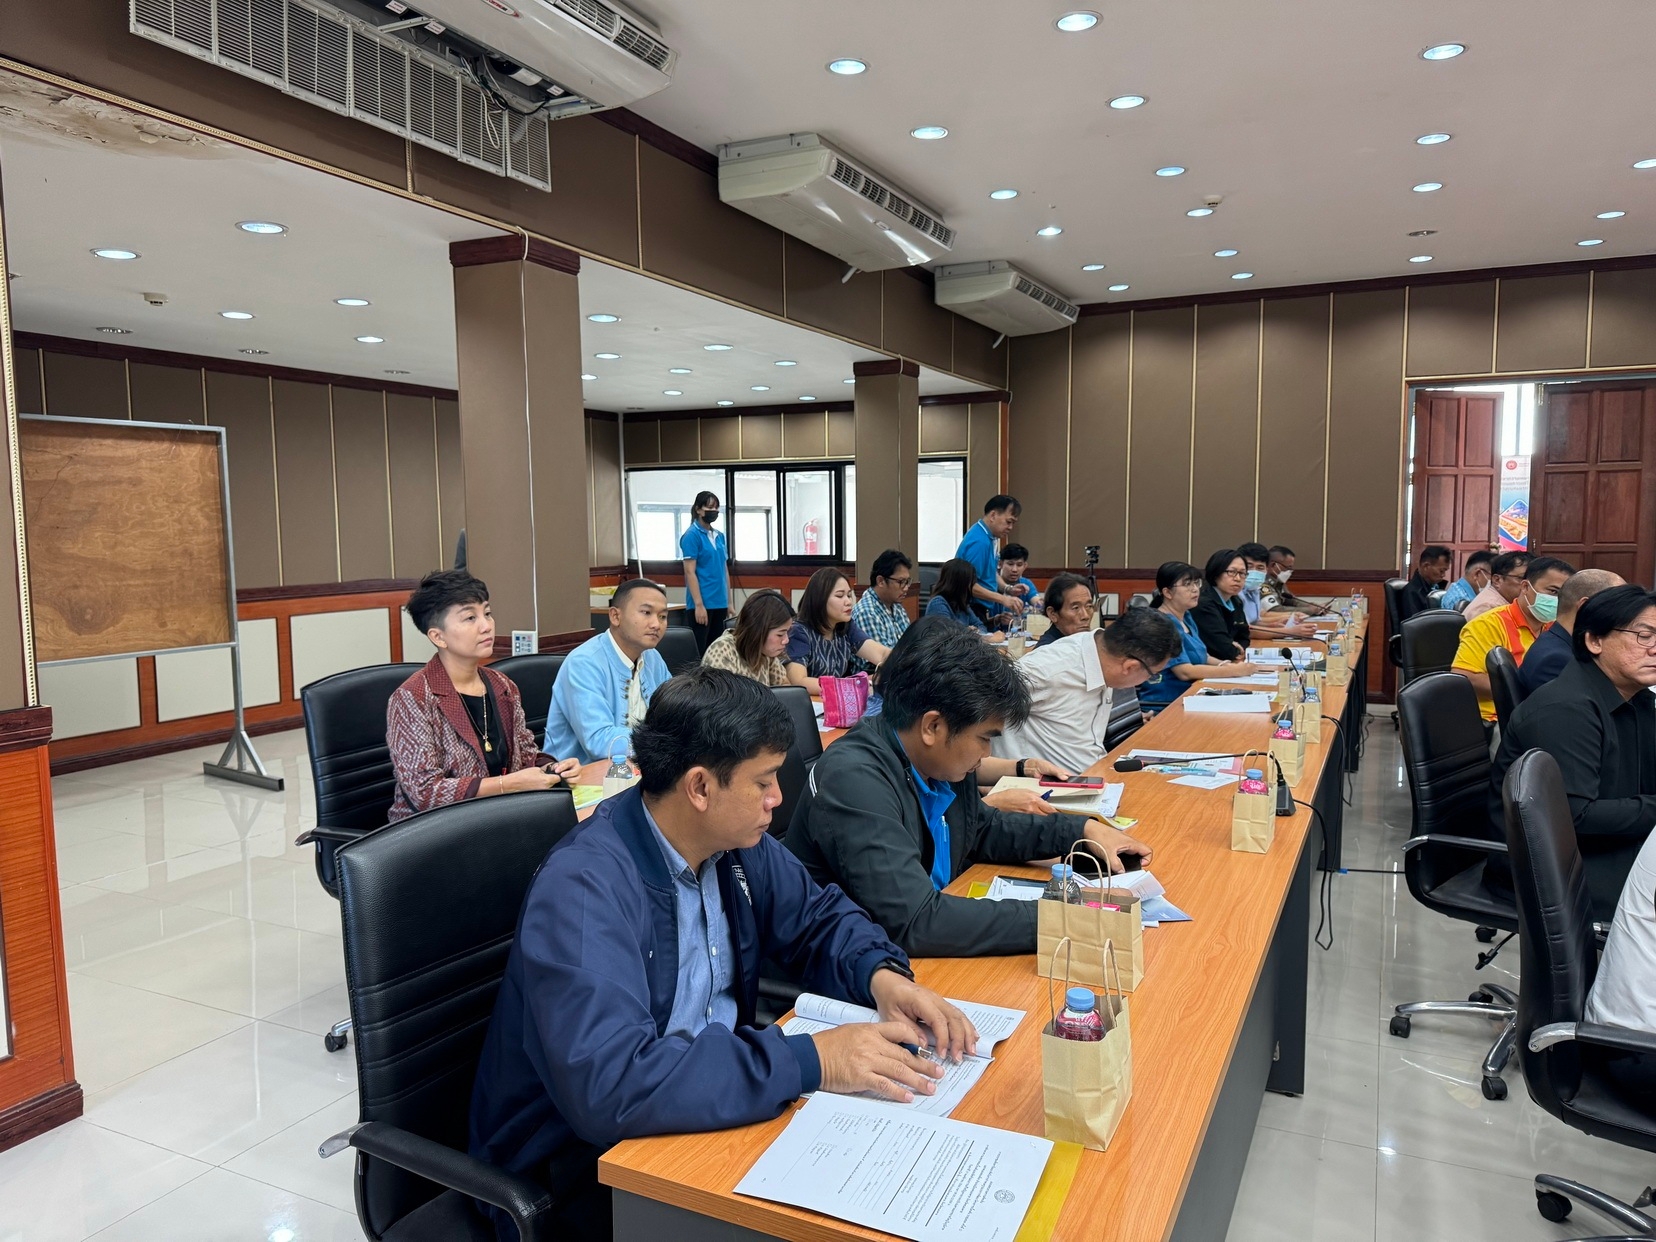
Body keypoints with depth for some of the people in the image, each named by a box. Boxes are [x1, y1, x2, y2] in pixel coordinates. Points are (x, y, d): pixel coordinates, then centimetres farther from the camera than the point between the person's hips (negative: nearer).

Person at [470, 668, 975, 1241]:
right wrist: (811, 1060, -35)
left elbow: (819, 916, 11)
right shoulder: (583, 888, -28)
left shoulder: (736, 844, -4)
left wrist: (881, 974, -11)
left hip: (708, 1103, 7)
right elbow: (609, 1086, -37)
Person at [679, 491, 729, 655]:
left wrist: (728, 601, 14)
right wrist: (699, 604, -17)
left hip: (720, 603, 7)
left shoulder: (720, 536, 13)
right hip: (702, 603, -7)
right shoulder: (691, 535, -8)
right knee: (699, 651, -3)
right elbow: (690, 572, -12)